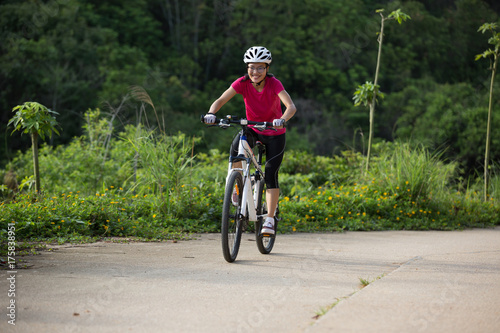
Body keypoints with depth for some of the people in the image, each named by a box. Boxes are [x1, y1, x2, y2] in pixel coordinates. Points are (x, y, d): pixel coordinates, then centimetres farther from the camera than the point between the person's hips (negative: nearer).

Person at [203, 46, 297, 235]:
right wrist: (211, 113, -43)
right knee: (236, 146, -31)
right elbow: (221, 100, -22)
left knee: (271, 173, -11)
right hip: (252, 130, 2)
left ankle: (269, 219, -2)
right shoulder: (243, 83, -16)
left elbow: (291, 106, -35)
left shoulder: (274, 84, -23)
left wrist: (282, 120, -56)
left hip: (274, 134, -2)